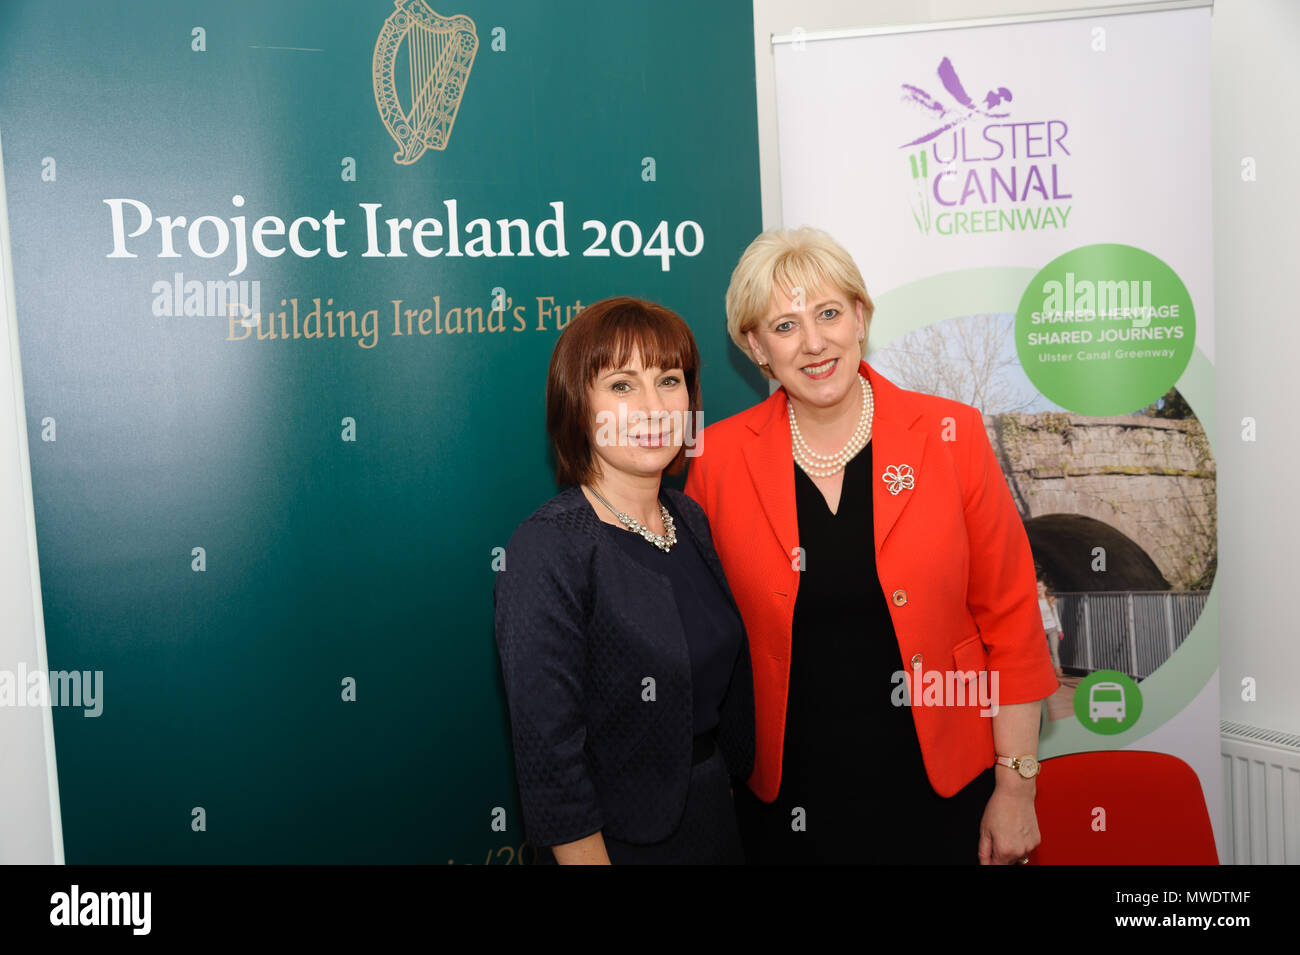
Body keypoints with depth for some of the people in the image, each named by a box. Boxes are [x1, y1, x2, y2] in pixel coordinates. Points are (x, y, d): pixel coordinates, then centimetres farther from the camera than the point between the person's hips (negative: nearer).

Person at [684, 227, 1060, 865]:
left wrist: (1017, 786, -3)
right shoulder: (717, 458, -7)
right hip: (786, 799, 0)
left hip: (942, 789, 0)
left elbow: (1009, 617, -3)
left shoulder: (950, 435, -8)